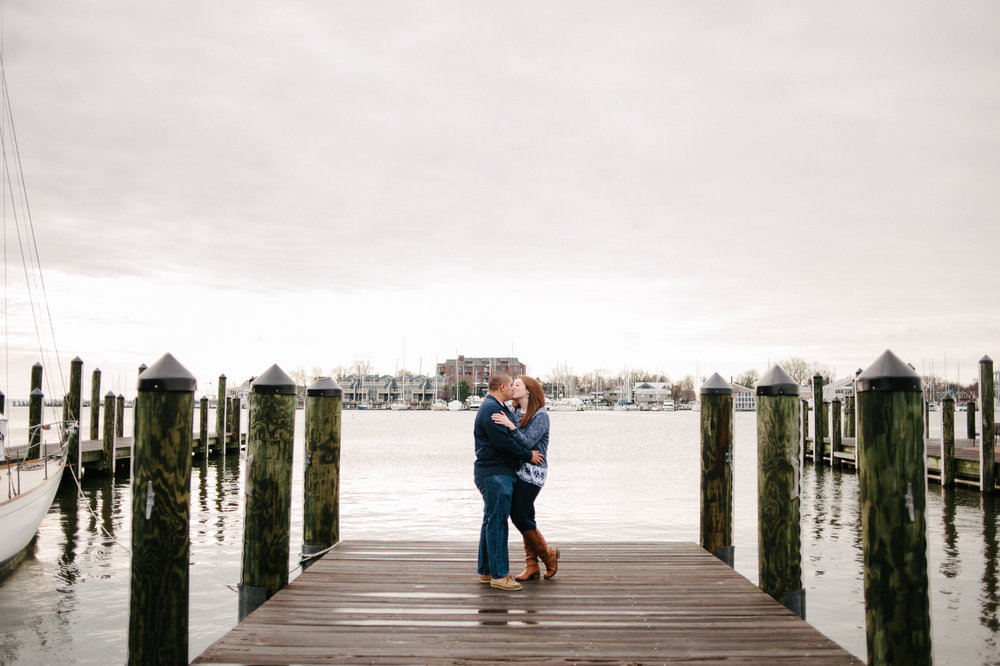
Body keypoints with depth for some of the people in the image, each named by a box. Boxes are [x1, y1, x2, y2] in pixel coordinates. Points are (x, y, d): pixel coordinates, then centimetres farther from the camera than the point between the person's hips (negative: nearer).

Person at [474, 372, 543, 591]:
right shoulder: (491, 409, -16)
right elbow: (503, 442, -21)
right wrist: (528, 455, -10)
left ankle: (485, 570, 21)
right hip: (495, 474, -11)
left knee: (491, 522, 14)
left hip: (499, 473, 11)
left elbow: (508, 438, 23)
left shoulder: (497, 407, 19)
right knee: (497, 523, -8)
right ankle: (499, 575, -4)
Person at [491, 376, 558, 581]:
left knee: (519, 517, -9)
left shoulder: (541, 415, -11)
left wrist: (510, 426, -32)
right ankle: (532, 566, 15)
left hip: (532, 473, -7)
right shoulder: (514, 413, 10)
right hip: (517, 471, 7)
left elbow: (528, 442, -22)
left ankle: (548, 554, 11)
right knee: (525, 517, 8)